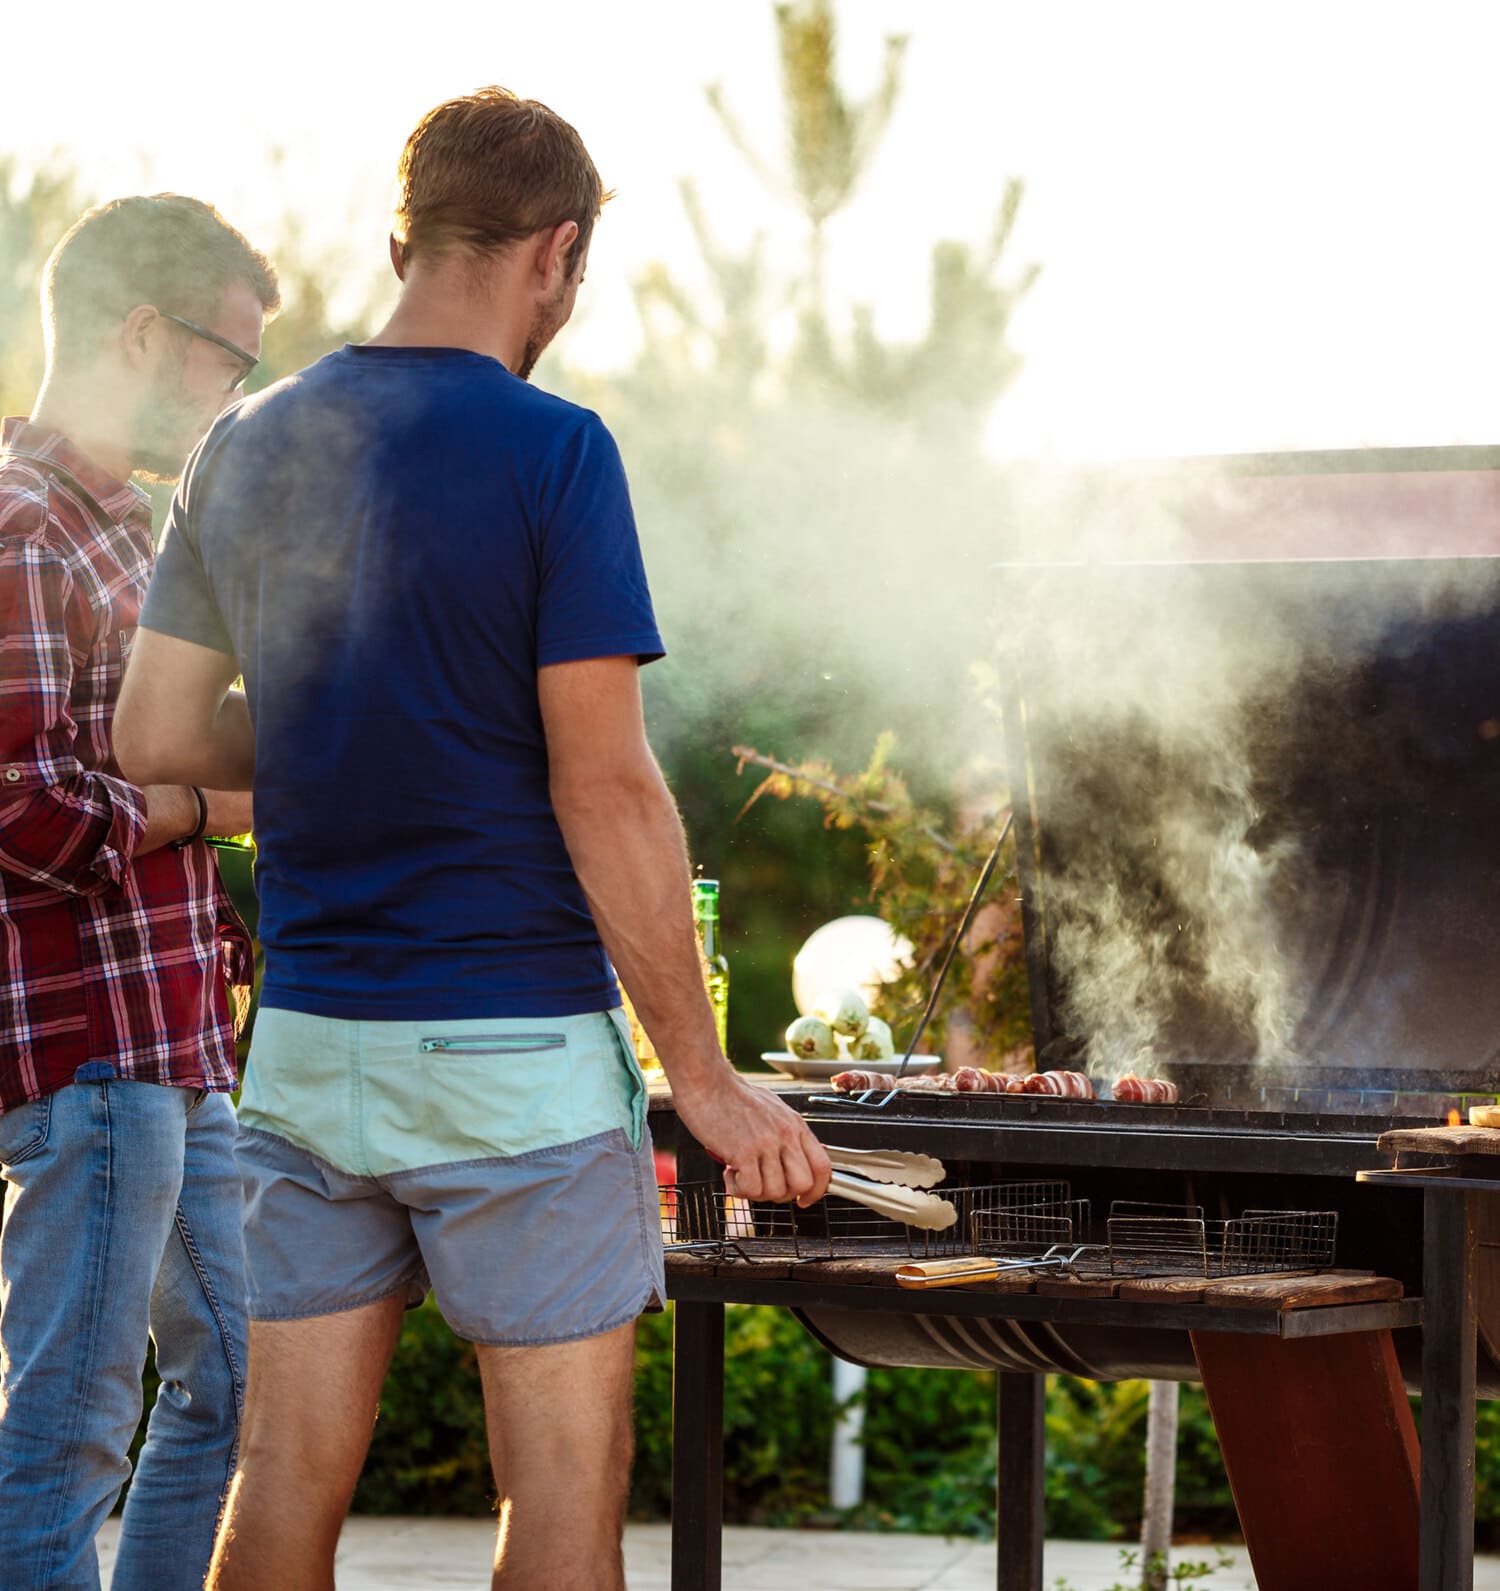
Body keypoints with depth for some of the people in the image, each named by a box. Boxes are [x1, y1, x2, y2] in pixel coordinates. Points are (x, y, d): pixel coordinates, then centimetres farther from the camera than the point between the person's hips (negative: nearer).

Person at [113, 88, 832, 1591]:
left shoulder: (246, 447, 7)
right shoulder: (549, 452, -11)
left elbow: (155, 737, 9)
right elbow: (604, 786, -15)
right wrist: (703, 1076, -10)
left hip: (304, 1039, 6)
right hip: (511, 1041, -6)